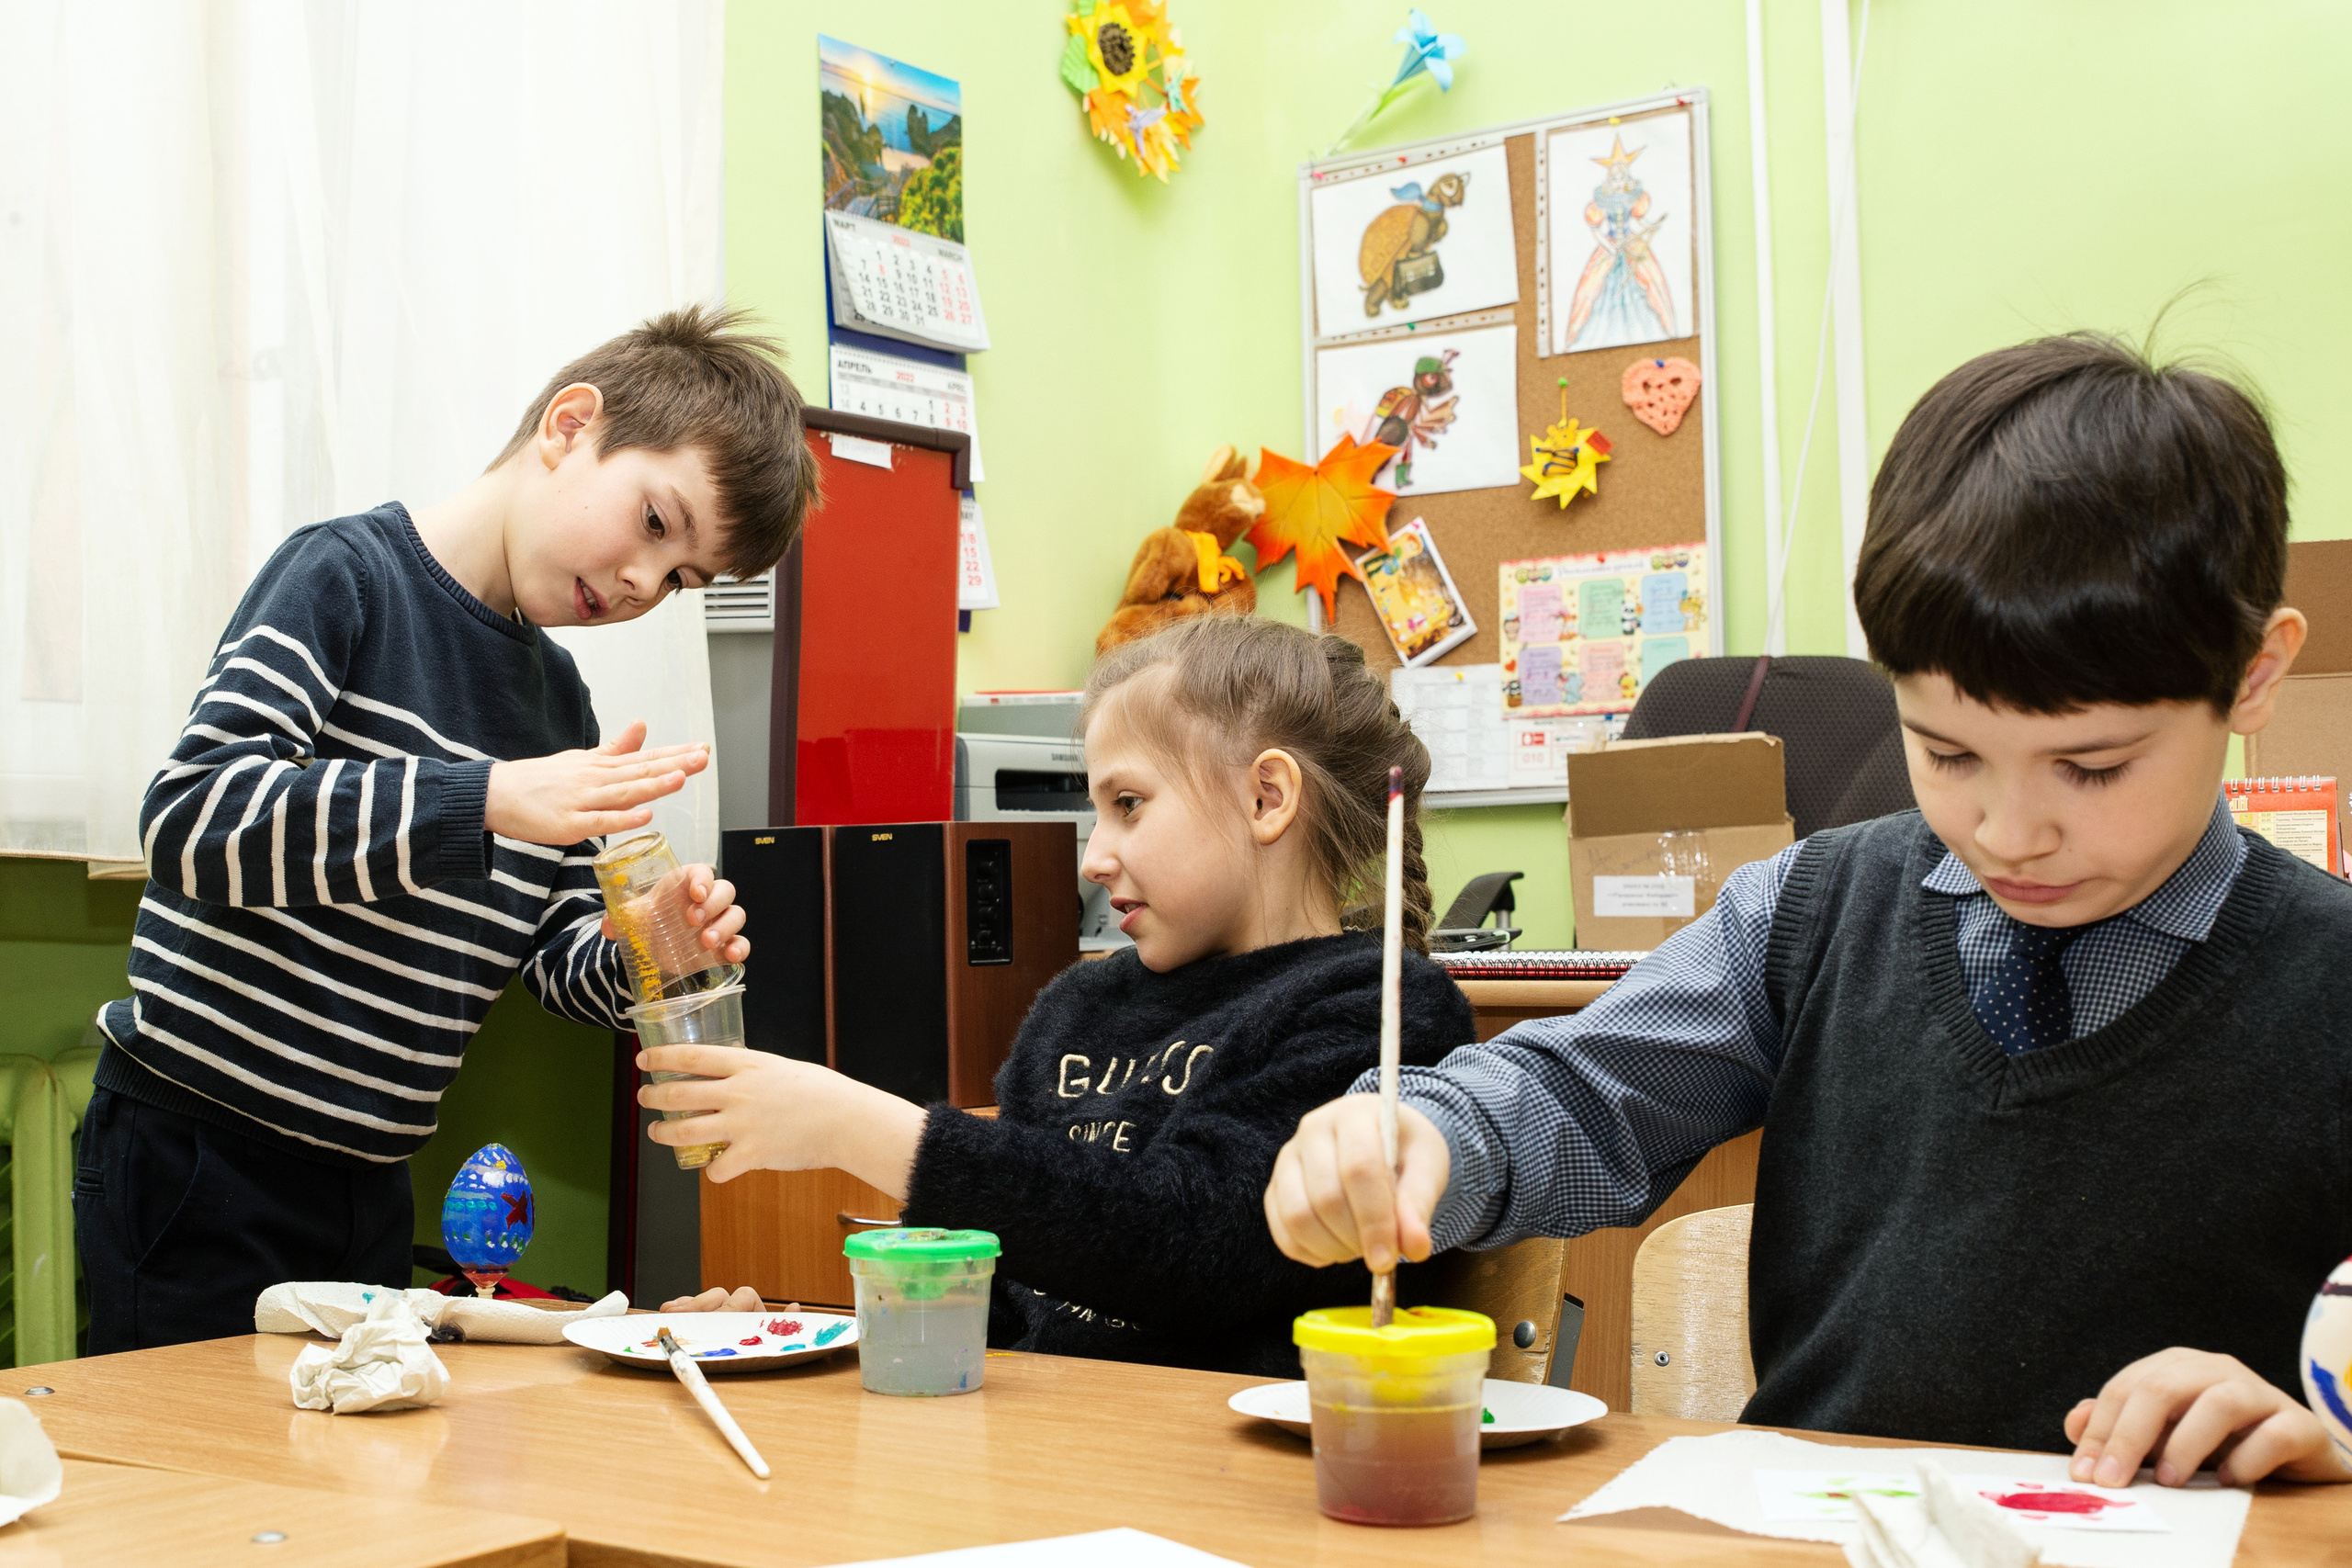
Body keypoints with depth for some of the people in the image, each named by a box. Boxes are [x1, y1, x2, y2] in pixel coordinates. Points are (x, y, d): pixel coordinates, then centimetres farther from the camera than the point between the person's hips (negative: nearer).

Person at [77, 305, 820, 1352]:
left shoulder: (559, 700, 10)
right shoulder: (347, 577, -10)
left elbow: (554, 953, 13)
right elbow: (190, 817, -24)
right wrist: (491, 799, -31)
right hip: (197, 1158, -6)